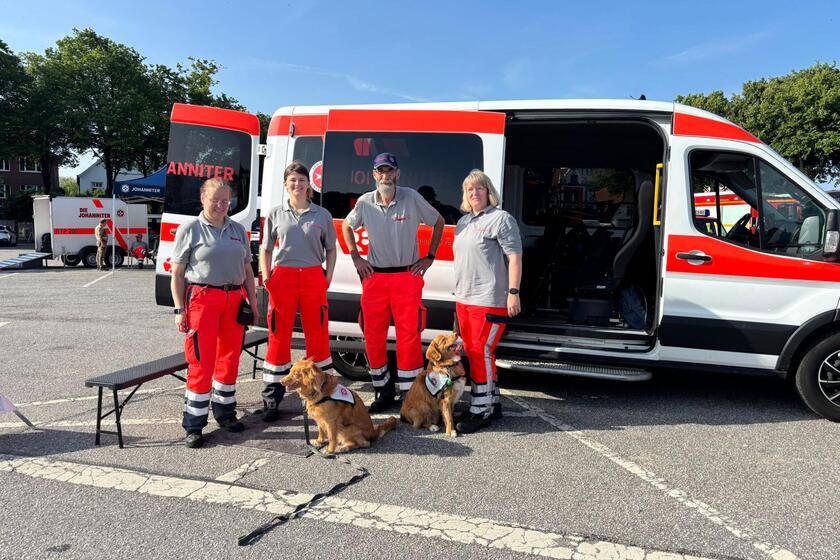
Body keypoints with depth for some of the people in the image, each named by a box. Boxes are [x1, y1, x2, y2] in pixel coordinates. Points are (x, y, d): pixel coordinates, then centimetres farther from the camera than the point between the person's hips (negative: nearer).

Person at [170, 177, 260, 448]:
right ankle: (193, 426, 5)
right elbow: (177, 274, -1)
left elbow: (247, 269, 18)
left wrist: (253, 302, 12)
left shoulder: (237, 230, 14)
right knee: (201, 362, -5)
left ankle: (225, 412, 28)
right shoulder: (190, 229, 1)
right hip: (203, 299, -5)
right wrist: (179, 309, -8)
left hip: (234, 299, 5)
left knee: (230, 358, 12)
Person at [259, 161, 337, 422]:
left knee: (318, 335, 5)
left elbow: (331, 249, 13)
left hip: (314, 278, 0)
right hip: (282, 278, 0)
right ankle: (272, 397, 12)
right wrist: (266, 277, 0)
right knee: (279, 335, 3)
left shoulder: (321, 214, 8)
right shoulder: (275, 214, 8)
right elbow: (265, 249, 12)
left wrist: (328, 276, 1)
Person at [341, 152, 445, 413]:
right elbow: (346, 226, 20)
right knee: (373, 336, 6)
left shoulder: (412, 198, -5)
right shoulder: (365, 202, 1)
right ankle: (384, 390, 22)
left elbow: (438, 222, 8)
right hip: (374, 277, 3)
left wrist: (429, 257, 3)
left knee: (409, 336, -3)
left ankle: (409, 392, 9)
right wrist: (356, 258, 9)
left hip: (407, 277, -2)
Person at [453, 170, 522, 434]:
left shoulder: (501, 219, -6)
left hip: (489, 300, -9)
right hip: (464, 298, 9)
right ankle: (492, 403, 24)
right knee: (472, 351, 12)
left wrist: (513, 292, -19)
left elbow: (514, 257, -12)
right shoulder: (463, 222, 18)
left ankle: (480, 410, -1)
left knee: (481, 352, -9)